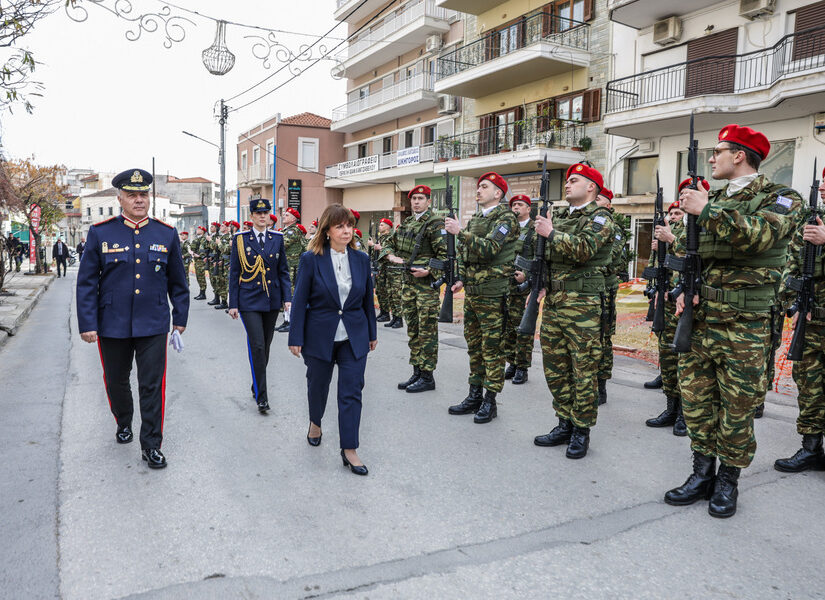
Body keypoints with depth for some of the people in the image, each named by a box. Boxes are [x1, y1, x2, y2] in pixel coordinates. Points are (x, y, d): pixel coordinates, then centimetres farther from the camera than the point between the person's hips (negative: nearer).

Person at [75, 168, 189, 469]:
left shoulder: (167, 234, 2)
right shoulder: (100, 233, -2)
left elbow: (178, 281, 9)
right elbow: (86, 282, -1)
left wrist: (180, 318, 9)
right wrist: (87, 324, -5)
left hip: (153, 326, 0)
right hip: (112, 326, 1)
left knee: (152, 386, -1)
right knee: (116, 382, 18)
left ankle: (151, 446, 10)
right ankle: (124, 424, 44)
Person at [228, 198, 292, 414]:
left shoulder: (277, 238, 6)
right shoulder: (240, 239, 0)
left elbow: (283, 271, 9)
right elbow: (234, 273, 1)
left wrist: (287, 298, 0)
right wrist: (233, 304, -3)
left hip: (272, 300, 3)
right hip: (249, 300, -3)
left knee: (266, 345, 12)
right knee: (257, 346, -10)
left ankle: (257, 385, 31)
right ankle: (261, 396, -4)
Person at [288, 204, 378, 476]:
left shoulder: (361, 259, 1)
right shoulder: (311, 259, -9)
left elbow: (368, 299, 8)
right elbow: (300, 300, -7)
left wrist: (372, 334, 11)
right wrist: (296, 338, -8)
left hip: (354, 337, 2)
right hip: (319, 336, -1)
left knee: (351, 391, -1)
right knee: (318, 385, 17)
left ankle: (349, 450, 8)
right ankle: (315, 422, 48)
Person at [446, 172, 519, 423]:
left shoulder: (505, 218, -9)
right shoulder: (475, 218, 16)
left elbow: (488, 249, -24)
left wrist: (460, 232, -24)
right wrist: (462, 279, 12)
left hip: (492, 295, -8)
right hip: (471, 292, 8)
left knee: (492, 348, -2)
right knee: (474, 345, 13)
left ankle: (490, 401, 7)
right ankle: (474, 396, 23)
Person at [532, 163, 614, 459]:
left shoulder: (600, 218, -4)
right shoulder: (558, 216, 18)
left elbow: (584, 248, -24)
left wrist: (552, 233, -16)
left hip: (582, 306, -7)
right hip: (552, 302, 8)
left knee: (583, 372, 0)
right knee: (555, 369, 11)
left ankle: (582, 431, 12)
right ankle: (565, 424, 24)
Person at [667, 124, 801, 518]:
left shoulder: (780, 199, -4)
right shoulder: (715, 199, 14)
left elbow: (758, 235, -26)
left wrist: (707, 211, -23)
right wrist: (686, 291, 3)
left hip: (743, 326, -5)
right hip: (699, 320, 6)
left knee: (737, 407, 4)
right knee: (695, 398, 8)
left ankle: (728, 481, 20)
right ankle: (702, 474, 22)